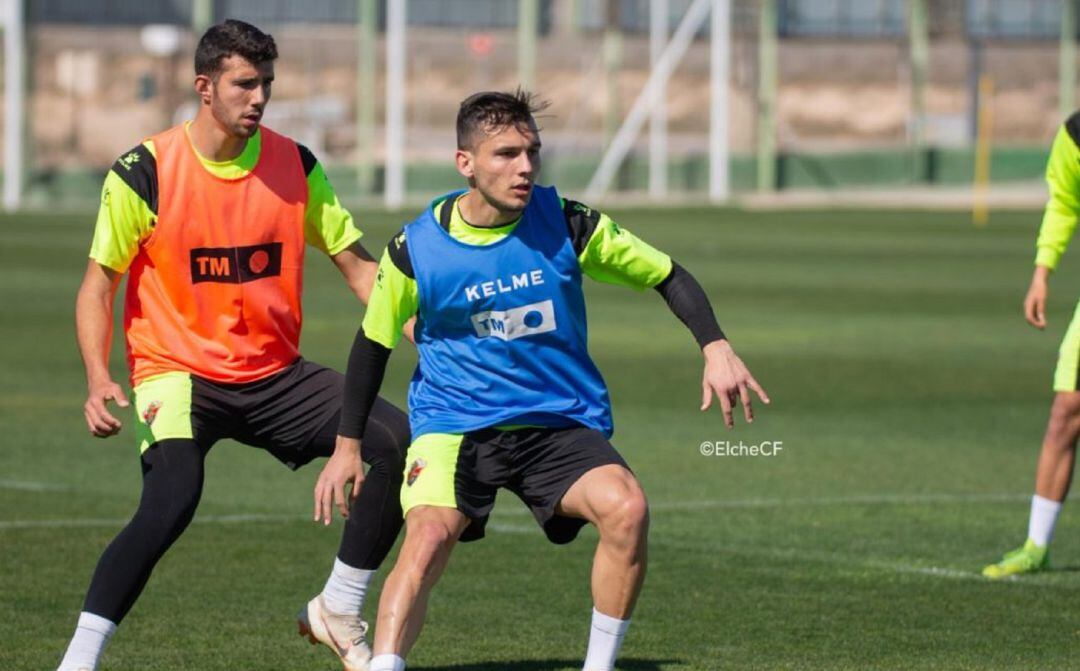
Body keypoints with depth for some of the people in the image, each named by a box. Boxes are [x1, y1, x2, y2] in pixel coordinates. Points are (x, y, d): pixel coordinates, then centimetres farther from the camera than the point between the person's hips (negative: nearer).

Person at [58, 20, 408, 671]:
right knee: (172, 500, -31)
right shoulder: (145, 172, -10)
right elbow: (98, 285, -4)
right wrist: (99, 380, -20)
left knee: (400, 442, -12)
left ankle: (339, 612, 6)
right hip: (178, 373, -4)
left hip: (276, 373, 4)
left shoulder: (295, 165, 0)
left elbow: (358, 265, 7)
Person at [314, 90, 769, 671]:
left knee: (627, 509, -26)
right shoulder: (416, 248, -7)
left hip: (562, 423, 1)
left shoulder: (567, 224, -6)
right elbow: (374, 341, 9)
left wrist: (715, 348, -10)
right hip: (453, 425, -1)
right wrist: (348, 446, 11)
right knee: (427, 537, -29)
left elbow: (668, 277, 5)